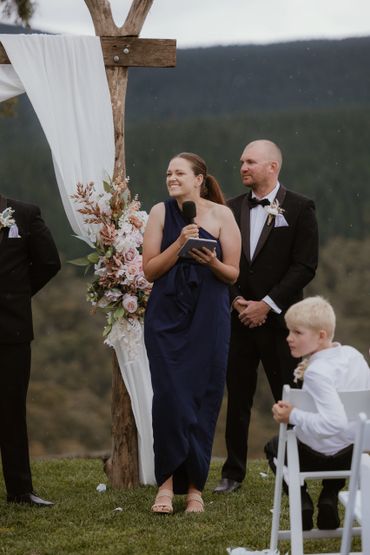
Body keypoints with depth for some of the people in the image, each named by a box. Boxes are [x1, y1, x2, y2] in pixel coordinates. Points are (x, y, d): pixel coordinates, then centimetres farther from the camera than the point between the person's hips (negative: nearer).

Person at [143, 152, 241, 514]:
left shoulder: (221, 215, 0)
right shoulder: (161, 213, 3)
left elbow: (233, 274, 3)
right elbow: (150, 269, 0)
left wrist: (212, 261, -17)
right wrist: (179, 243, -14)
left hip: (208, 318, 0)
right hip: (166, 317, 0)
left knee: (203, 399, 0)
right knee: (169, 396, -8)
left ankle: (194, 487, 9)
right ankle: (167, 483, 0)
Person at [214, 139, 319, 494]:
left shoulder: (299, 209, -2)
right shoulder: (231, 209, 10)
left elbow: (305, 266, -8)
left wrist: (266, 304, -13)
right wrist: (238, 301, -6)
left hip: (278, 318, -3)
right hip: (239, 317, 4)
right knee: (238, 398, 7)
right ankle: (233, 473, 14)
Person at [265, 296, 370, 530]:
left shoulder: (318, 372, -27)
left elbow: (334, 423, -36)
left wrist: (293, 416, -29)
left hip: (321, 455, -6)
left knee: (273, 446, 26)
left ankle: (302, 502, 8)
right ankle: (330, 498, 22)